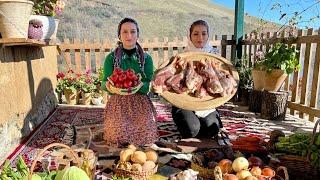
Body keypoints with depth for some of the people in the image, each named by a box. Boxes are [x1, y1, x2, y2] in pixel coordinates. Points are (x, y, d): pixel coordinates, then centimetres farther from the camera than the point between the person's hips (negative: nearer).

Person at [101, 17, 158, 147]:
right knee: (118, 135, -21)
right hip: (118, 102, 0)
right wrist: (107, 85, -26)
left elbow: (148, 85, -5)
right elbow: (104, 83, -1)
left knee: (145, 135, -19)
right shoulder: (111, 57, 3)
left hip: (140, 102, 1)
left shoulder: (146, 58, 4)